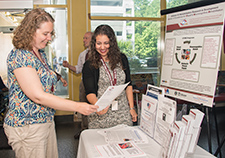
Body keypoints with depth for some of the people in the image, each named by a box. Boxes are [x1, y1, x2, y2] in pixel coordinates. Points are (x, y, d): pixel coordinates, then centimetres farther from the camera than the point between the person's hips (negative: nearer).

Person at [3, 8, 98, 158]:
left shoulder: (41, 54, 9)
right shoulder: (19, 56, -19)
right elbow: (38, 96, -26)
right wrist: (78, 107, -27)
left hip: (47, 122, 8)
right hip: (27, 128, -8)